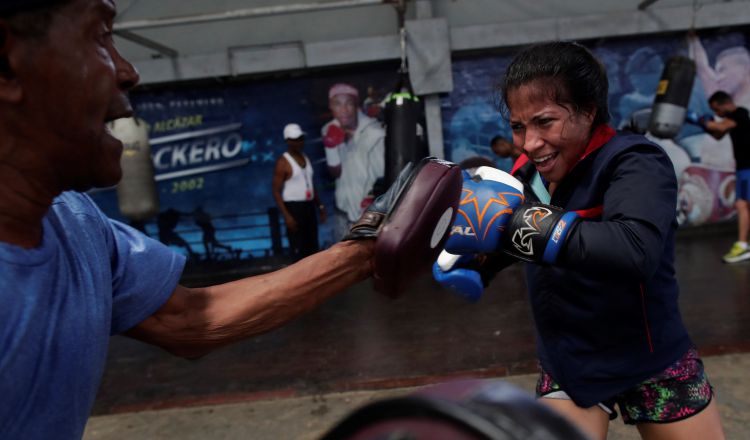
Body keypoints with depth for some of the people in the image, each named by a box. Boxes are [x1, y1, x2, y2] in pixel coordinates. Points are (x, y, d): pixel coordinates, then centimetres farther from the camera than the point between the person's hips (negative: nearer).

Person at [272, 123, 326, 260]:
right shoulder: (283, 162, -10)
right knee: (298, 248, -5)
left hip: (309, 206, 7)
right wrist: (286, 215, -20)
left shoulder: (306, 158, 12)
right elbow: (276, 191, -13)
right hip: (294, 207, -7)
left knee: (312, 246, 11)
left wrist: (320, 205, 14)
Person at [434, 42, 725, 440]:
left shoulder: (634, 162, -22)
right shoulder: (529, 174, -7)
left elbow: (636, 251, -41)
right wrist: (473, 268, -17)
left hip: (652, 366, -3)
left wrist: (512, 220, -41)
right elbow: (503, 242, 5)